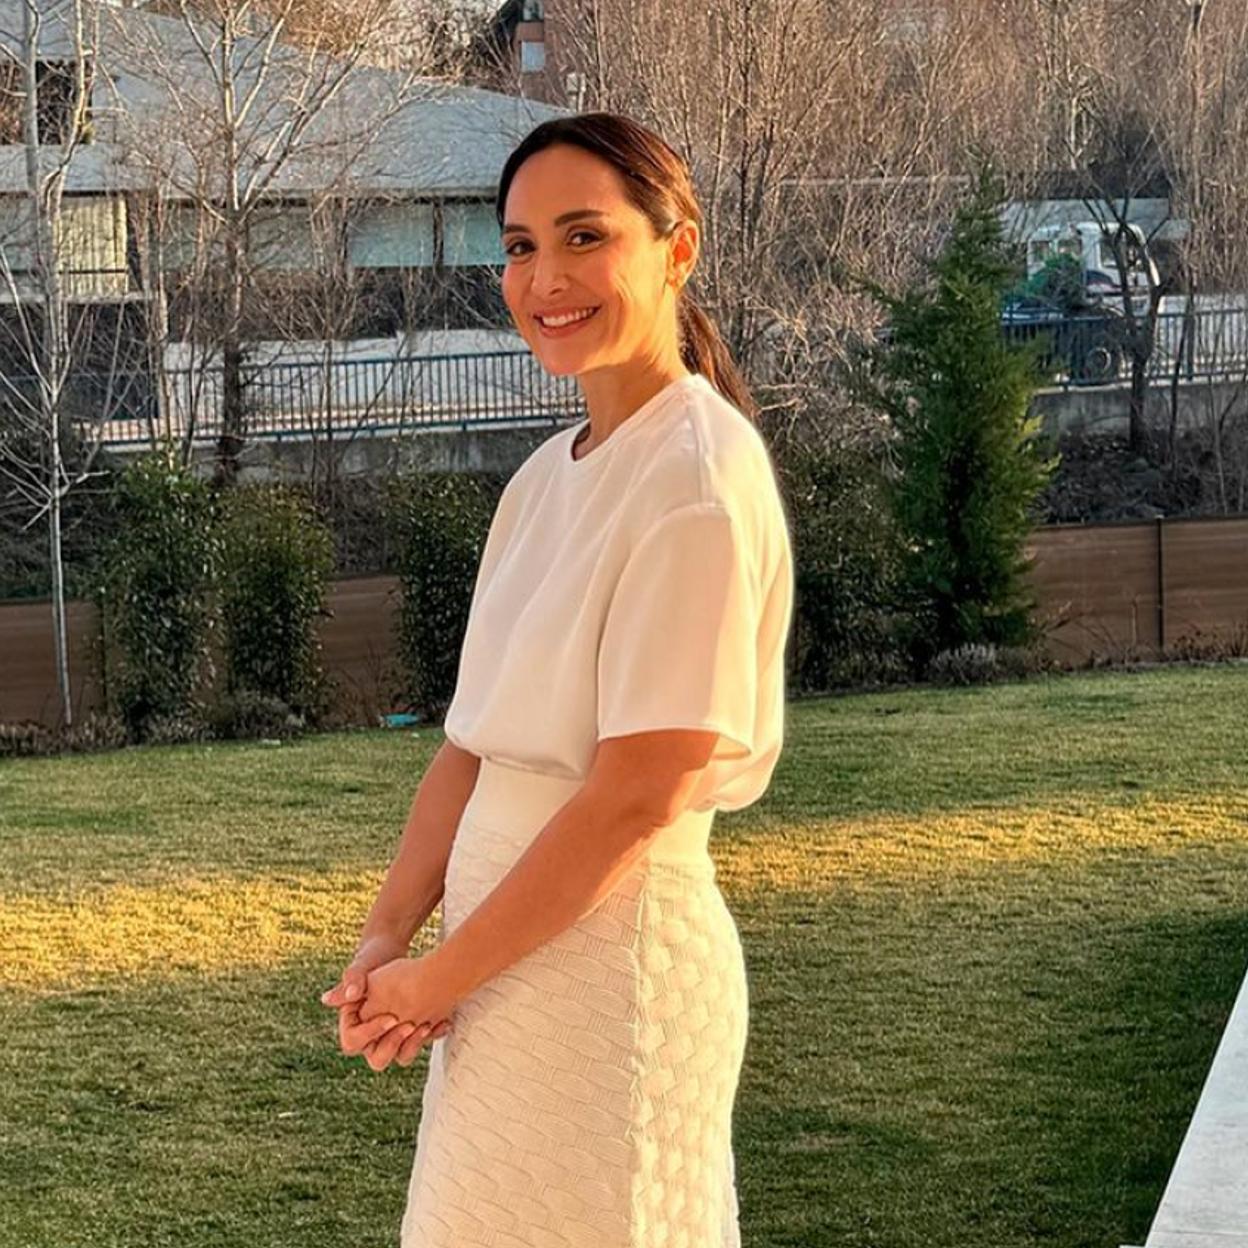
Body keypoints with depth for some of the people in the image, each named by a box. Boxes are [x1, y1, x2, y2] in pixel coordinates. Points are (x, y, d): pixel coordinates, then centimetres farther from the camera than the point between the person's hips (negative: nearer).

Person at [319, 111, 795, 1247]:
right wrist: (389, 938, -2)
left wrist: (440, 975, -14)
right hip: (503, 947, 8)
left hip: (609, 948, -8)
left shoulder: (697, 475, -16)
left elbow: (638, 793, -20)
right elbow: (474, 740, 10)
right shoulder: (545, 478, 11)